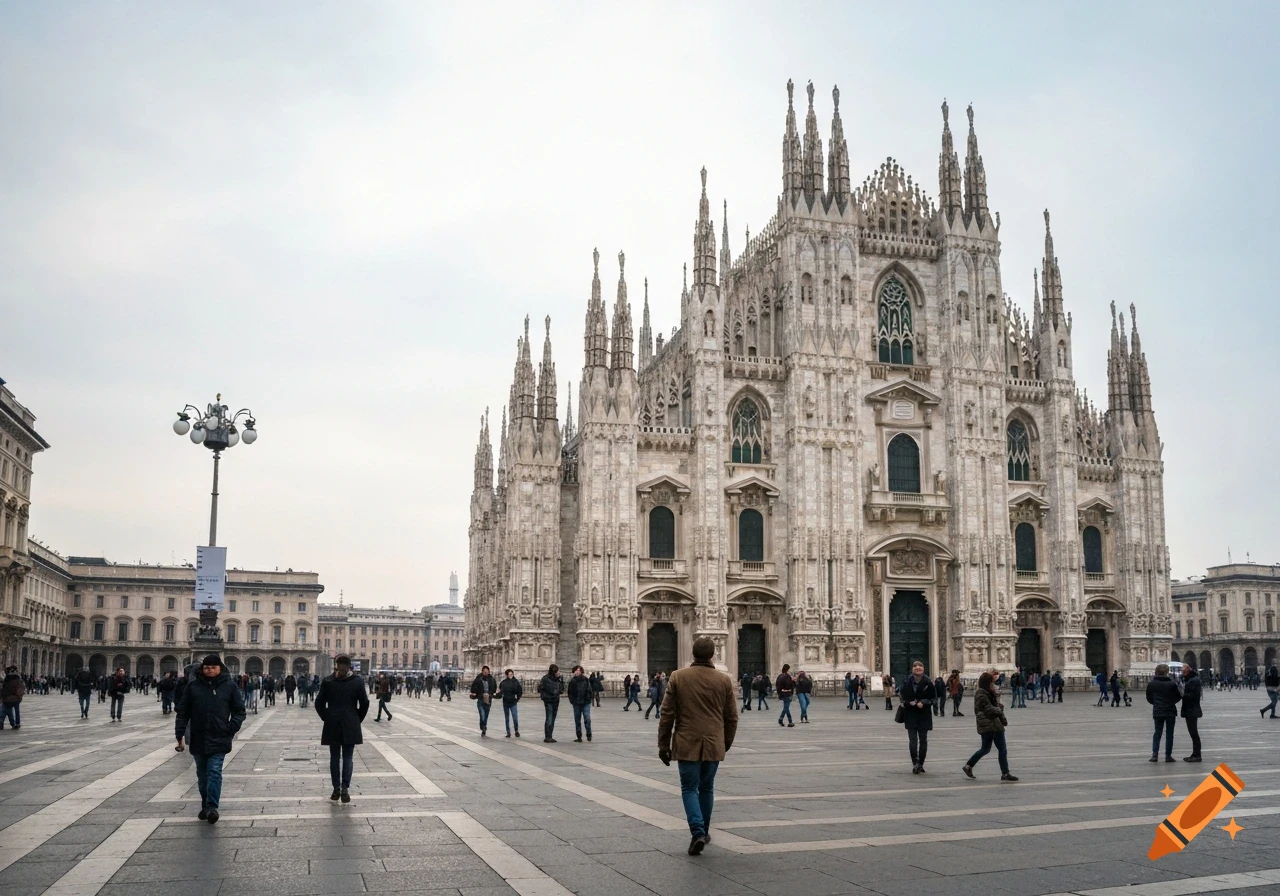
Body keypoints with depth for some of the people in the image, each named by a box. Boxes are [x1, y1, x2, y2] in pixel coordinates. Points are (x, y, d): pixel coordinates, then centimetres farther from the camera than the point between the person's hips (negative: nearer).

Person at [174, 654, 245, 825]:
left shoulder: (230, 686, 1)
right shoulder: (193, 687, 5)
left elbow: (239, 711, 4)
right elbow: (183, 711, 6)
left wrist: (232, 728, -10)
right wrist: (179, 733, -4)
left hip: (219, 740, -3)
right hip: (198, 739, 3)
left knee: (214, 772, -12)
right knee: (202, 775, 11)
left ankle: (212, 807, -14)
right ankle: (205, 806, 23)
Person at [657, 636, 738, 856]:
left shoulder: (678, 677, -4)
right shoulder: (724, 680, 0)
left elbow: (667, 714, -3)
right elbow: (731, 716, 5)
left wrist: (663, 744, 4)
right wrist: (726, 743, 20)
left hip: (687, 744, -2)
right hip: (713, 744, 2)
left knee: (689, 788, 4)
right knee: (706, 788, 17)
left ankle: (697, 832, -12)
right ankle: (704, 831, 27)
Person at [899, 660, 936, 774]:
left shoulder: (927, 683, -5)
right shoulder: (907, 682, -3)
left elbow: (934, 697, 3)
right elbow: (901, 696, 6)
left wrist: (923, 703, -12)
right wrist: (909, 703, -11)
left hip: (924, 714, 1)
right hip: (911, 715, 0)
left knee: (923, 740, 7)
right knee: (912, 741, -7)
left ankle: (920, 764, 17)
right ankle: (915, 764, -3)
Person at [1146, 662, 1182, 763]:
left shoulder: (1151, 684, -4)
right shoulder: (1172, 683, -14)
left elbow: (1149, 698, 3)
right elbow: (1179, 696, -4)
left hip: (1157, 712, 2)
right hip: (1170, 711, -2)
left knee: (1157, 732, 10)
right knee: (1169, 733, 7)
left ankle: (1154, 755, 1)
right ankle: (1168, 756, 8)